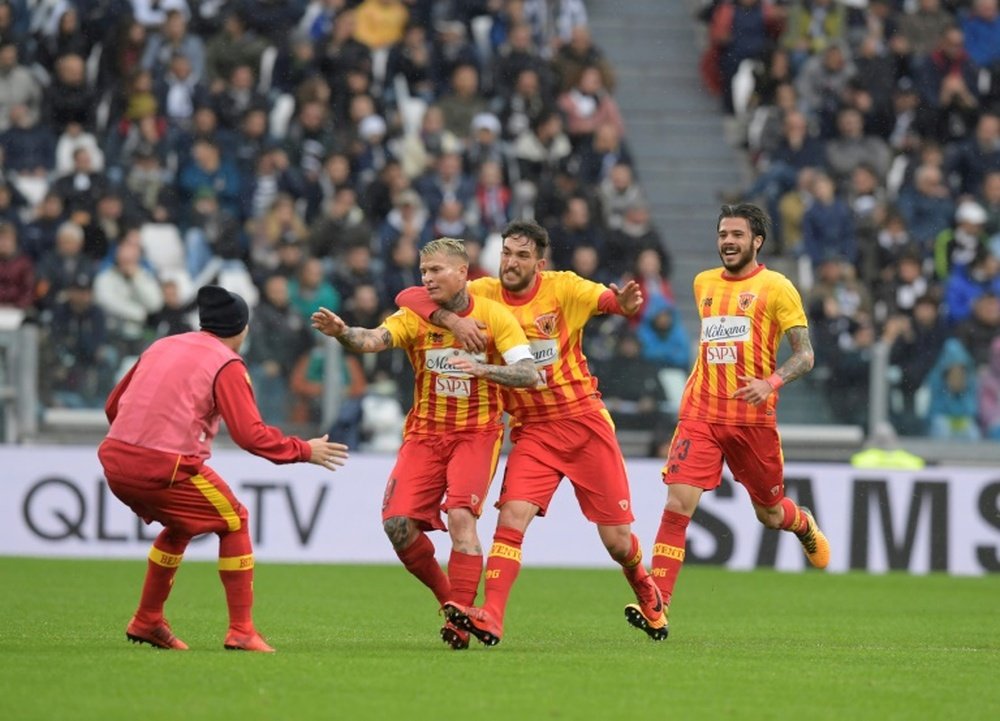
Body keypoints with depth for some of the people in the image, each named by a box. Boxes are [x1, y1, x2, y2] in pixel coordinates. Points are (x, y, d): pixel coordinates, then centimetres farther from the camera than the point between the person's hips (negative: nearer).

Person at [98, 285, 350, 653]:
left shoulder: (162, 346, 18)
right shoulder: (227, 365, -2)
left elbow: (113, 405, 22)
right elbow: (250, 434, -10)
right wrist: (304, 450, 3)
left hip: (116, 461, 7)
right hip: (167, 467, -7)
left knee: (180, 526, 30)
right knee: (235, 523, 12)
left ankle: (147, 622, 31)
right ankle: (241, 631, 6)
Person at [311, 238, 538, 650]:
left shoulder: (494, 316, -6)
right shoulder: (415, 316, -4)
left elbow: (529, 373, -14)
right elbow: (374, 340, -22)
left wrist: (481, 368, -30)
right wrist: (342, 333, -44)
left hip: (476, 433, -2)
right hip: (425, 433, 2)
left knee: (460, 516, -22)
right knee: (398, 523, -12)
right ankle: (447, 595, 11)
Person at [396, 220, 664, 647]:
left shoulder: (563, 289, -8)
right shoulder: (484, 294, -5)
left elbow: (608, 299, -24)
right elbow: (408, 297, -9)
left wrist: (625, 303, -48)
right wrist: (450, 319, -28)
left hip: (585, 422, -1)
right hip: (532, 431, 1)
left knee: (617, 540, 5)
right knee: (512, 517, -21)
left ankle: (645, 591, 36)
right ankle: (490, 619, -27)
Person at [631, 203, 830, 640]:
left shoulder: (776, 288, -3)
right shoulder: (703, 284, 11)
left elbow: (804, 356, -6)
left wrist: (771, 383, -23)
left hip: (753, 418, -3)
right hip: (700, 412, 3)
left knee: (769, 514, 12)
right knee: (678, 502, -15)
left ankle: (804, 524, 50)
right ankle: (657, 609, -18)